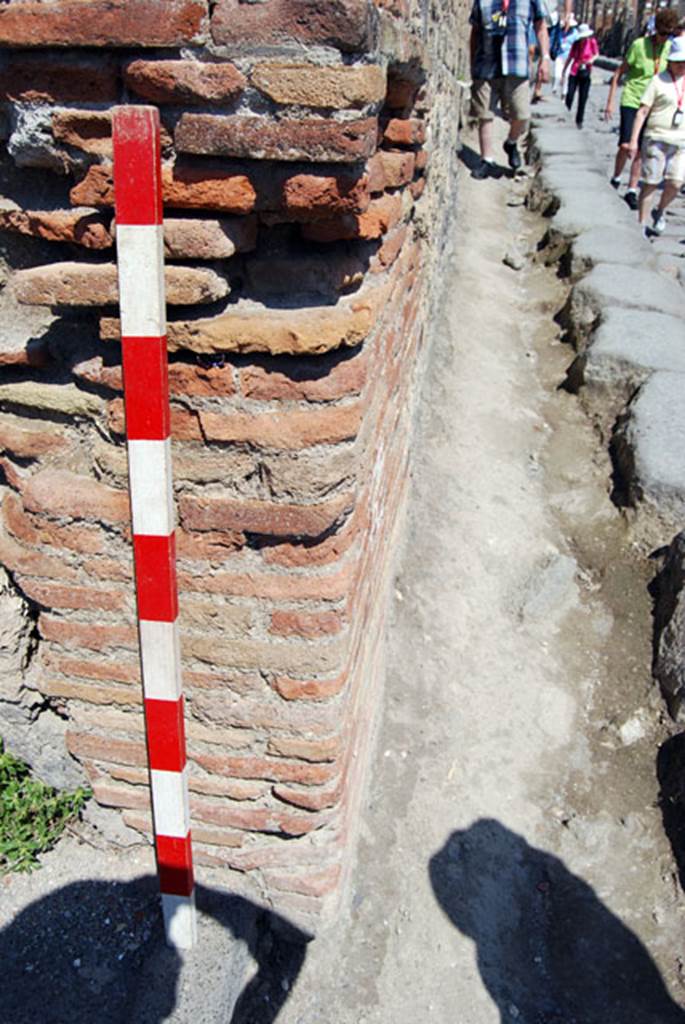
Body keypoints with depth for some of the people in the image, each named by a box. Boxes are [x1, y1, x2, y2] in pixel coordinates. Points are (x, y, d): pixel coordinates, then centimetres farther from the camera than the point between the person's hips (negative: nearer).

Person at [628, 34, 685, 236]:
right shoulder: (659, 80, -3)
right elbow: (642, 111, -6)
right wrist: (633, 139, -12)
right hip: (656, 138, -4)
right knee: (650, 183, 0)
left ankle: (659, 212, 21)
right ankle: (642, 224, 12)